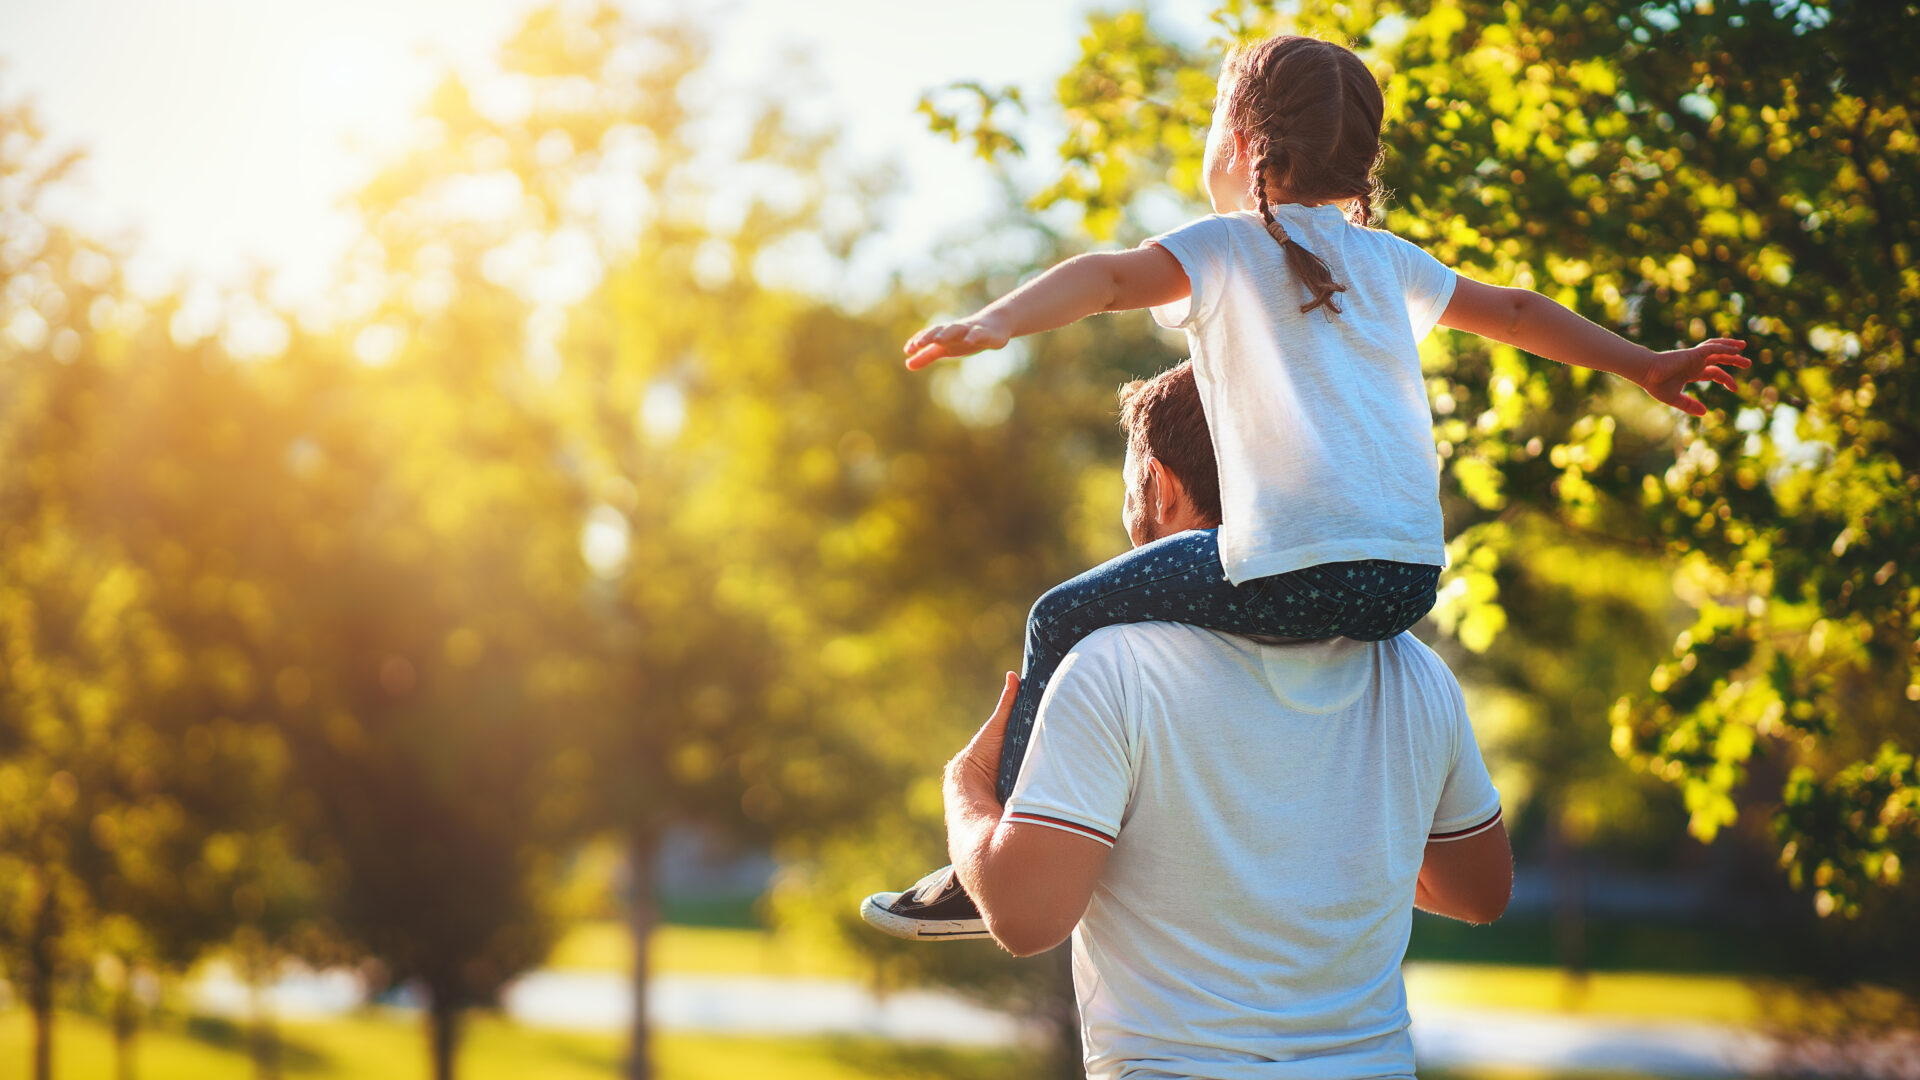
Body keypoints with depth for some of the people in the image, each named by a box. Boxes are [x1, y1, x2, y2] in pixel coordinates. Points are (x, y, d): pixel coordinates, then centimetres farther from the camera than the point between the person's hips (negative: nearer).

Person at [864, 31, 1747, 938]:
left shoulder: (1225, 247, 5)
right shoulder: (1385, 258, 22)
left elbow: (1113, 277, -14)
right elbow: (1516, 313, 32)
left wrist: (995, 322, -29)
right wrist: (1646, 365, 45)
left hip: (1299, 572, -7)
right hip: (1412, 580, 7)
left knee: (1064, 620, 9)